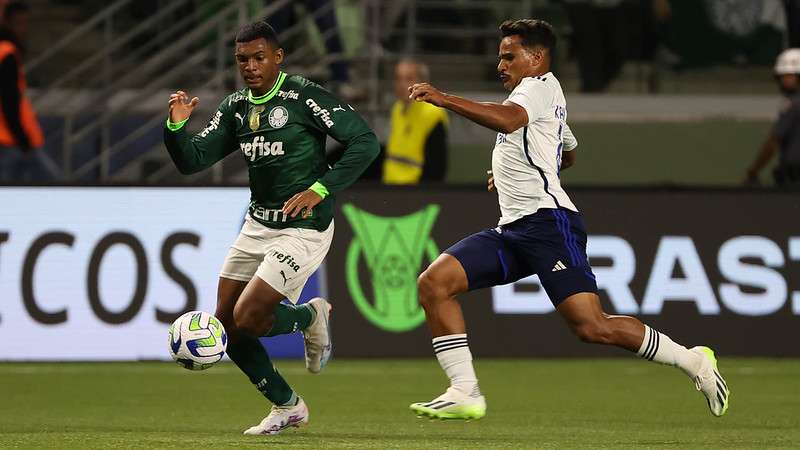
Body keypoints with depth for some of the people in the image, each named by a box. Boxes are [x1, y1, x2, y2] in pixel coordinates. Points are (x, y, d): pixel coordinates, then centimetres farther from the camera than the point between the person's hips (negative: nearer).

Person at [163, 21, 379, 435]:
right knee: (225, 325, 5)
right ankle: (286, 407, 22)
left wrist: (321, 189, -23)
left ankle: (310, 317, 15)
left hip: (303, 228, -8)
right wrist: (176, 126, -14)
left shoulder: (304, 97, -14)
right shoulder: (236, 107, 6)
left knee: (247, 320, -17)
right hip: (257, 225, 8)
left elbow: (365, 142, -17)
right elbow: (192, 161, 6)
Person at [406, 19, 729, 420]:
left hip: (547, 221, -10)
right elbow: (568, 156, 45)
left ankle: (692, 360, -2)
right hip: (512, 229, 10)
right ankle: (464, 393, -11)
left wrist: (444, 99, -29)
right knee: (433, 283, -7)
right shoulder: (538, 95, 28)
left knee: (592, 327, -18)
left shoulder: (541, 85, -2)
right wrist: (512, 173, 43)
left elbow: (507, 119, -25)